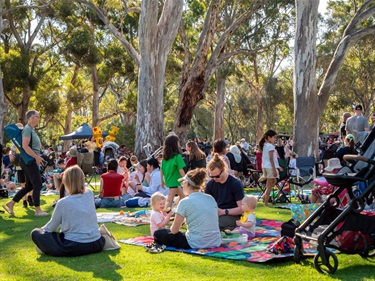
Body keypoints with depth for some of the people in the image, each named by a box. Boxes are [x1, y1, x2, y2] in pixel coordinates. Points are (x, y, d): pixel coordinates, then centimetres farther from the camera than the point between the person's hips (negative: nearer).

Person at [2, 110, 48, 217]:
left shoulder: (31, 130, 16)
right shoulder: (27, 129, -13)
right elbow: (25, 146, -24)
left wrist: (37, 157, 13)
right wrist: (37, 157, -21)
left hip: (31, 161, 10)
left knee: (29, 186, 12)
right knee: (37, 184, -7)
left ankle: (10, 204, 16)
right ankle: (38, 210, -1)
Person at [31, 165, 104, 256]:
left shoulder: (63, 203, -10)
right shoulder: (90, 194, 1)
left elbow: (51, 227, 5)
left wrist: (42, 230, 24)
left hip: (74, 248, -4)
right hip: (96, 245, 5)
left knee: (35, 233, 6)